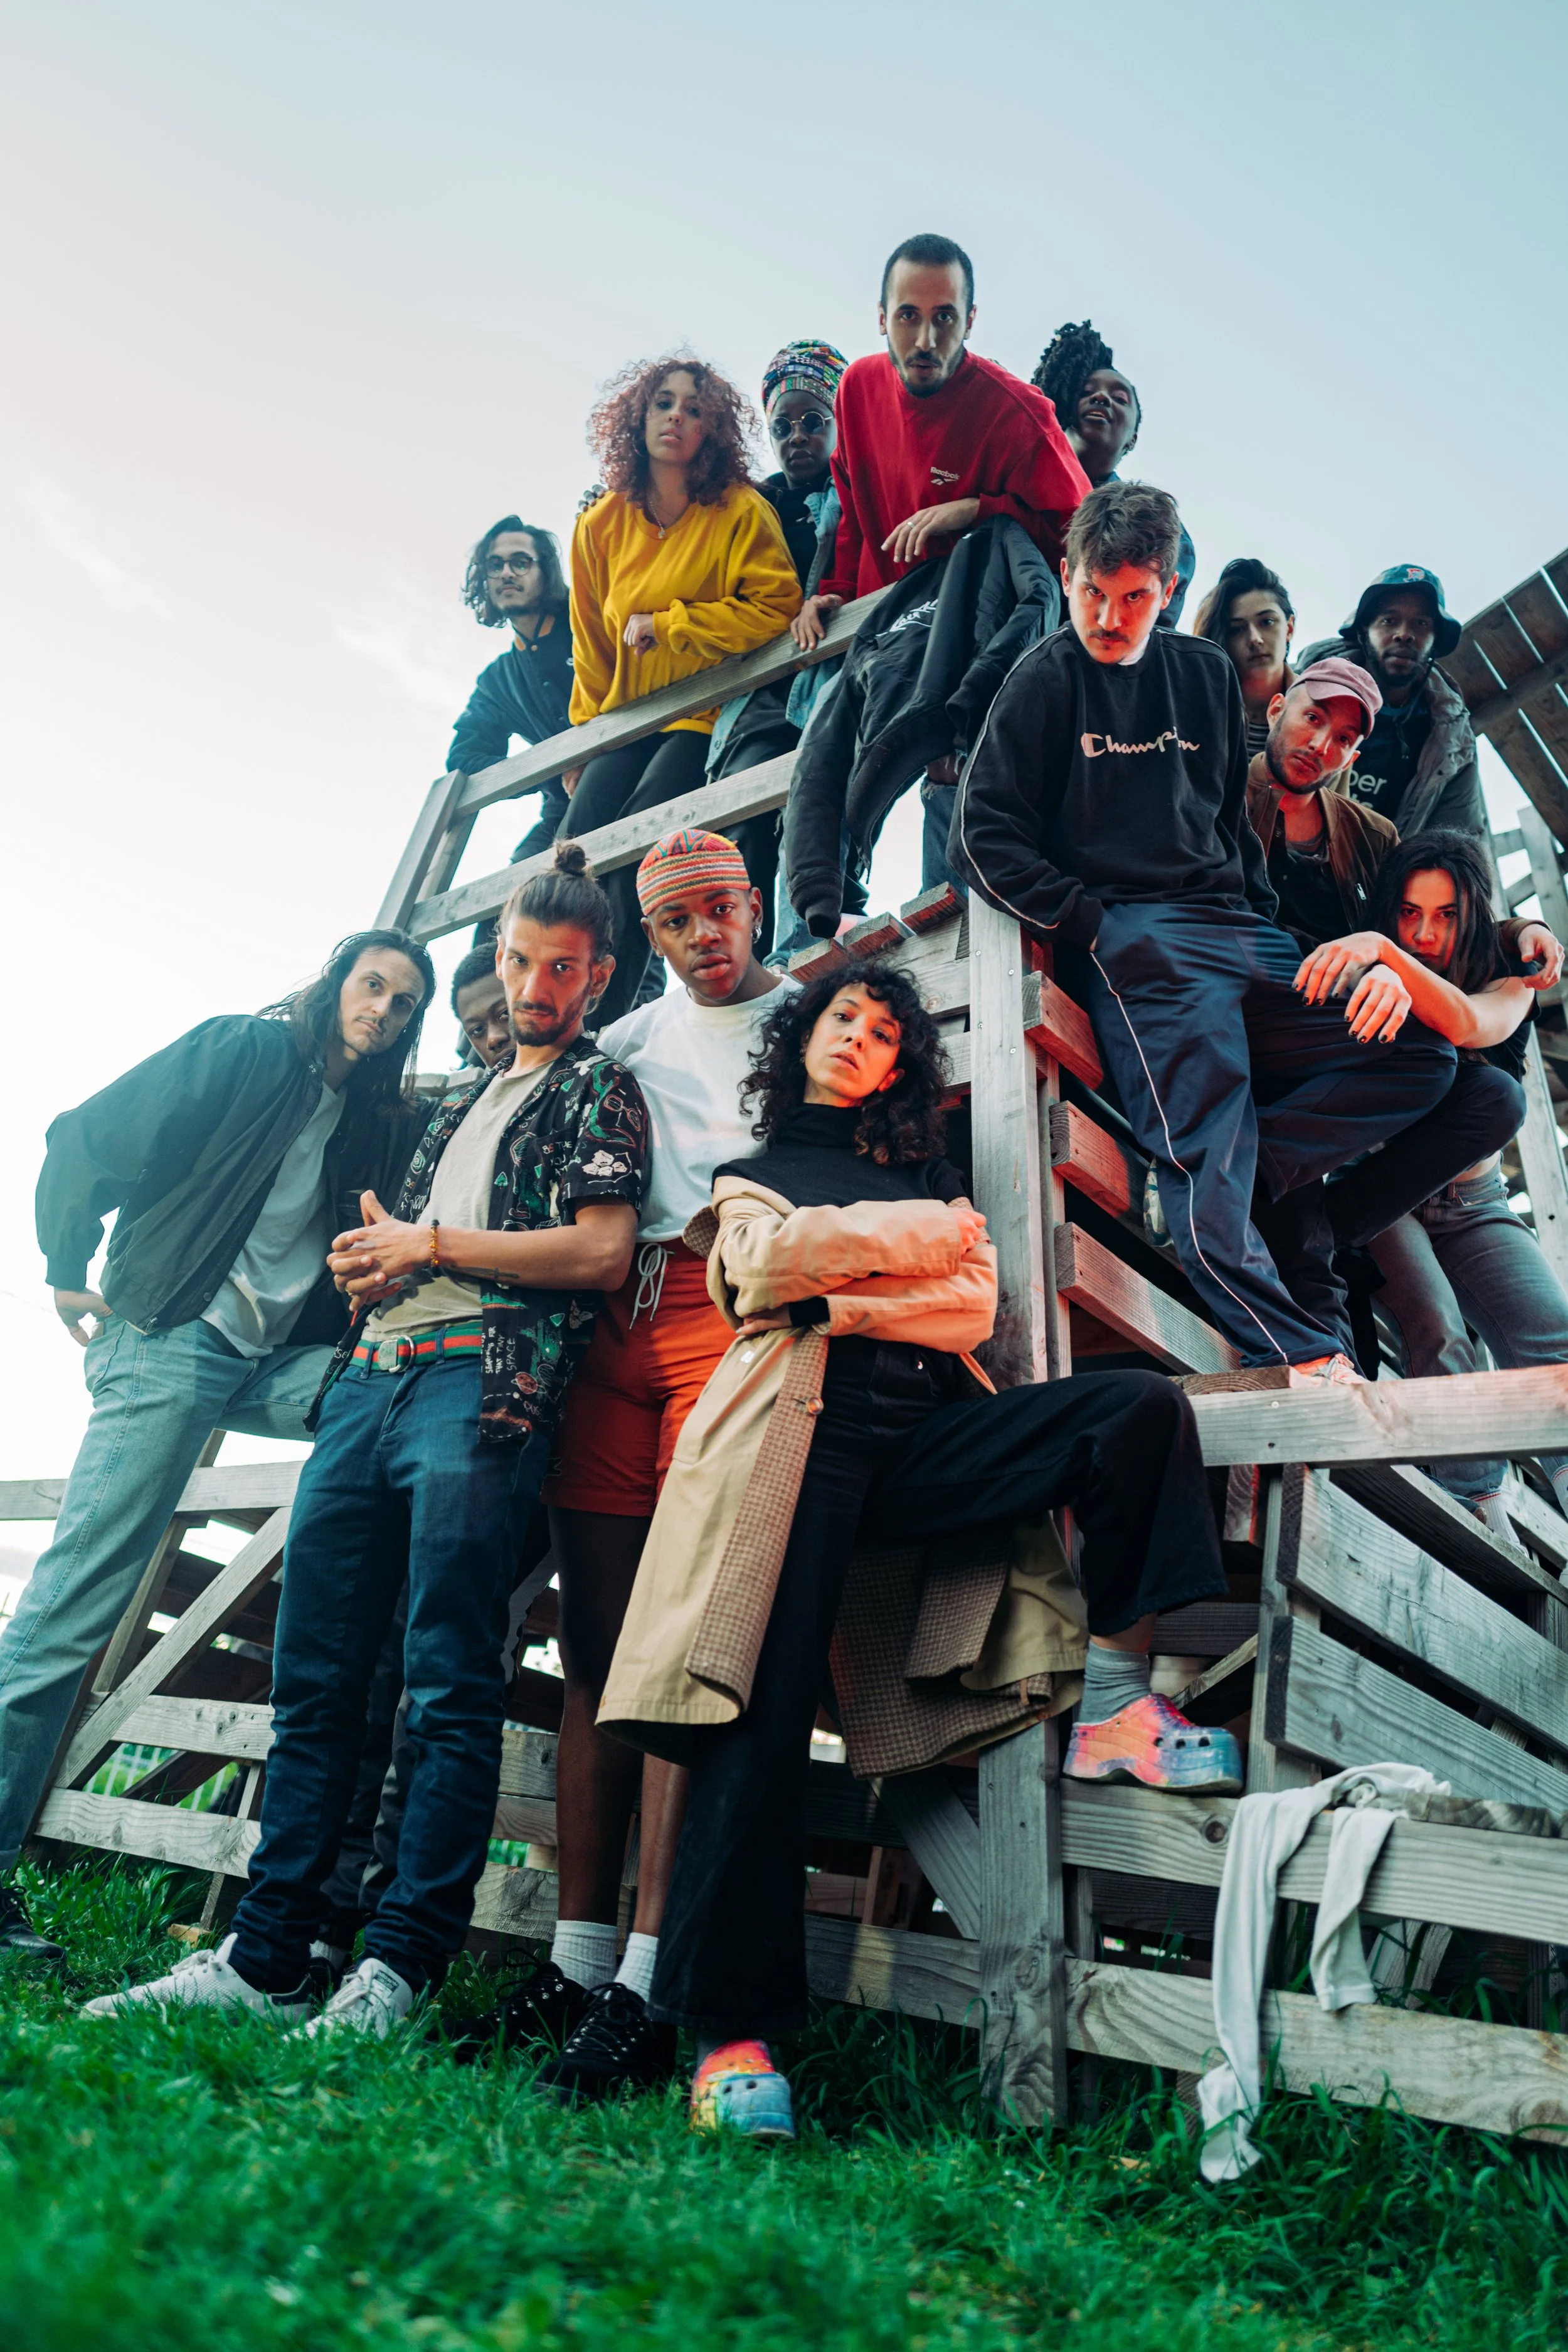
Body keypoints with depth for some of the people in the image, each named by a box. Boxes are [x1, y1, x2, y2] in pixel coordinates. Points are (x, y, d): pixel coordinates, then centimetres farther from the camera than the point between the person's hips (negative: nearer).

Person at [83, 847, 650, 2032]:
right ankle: (264, 1958, 11)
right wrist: (371, 1259, 7)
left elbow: (604, 1253, -7)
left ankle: (398, 1970, -1)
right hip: (371, 1373, 7)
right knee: (313, 1679, 5)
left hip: (484, 1381, -7)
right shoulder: (462, 1098, 29)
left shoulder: (599, 1089, 8)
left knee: (452, 1690, -7)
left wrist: (432, 1244, -4)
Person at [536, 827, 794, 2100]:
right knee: (596, 1641, 1)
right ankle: (578, 1965, 7)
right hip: (620, 1316, 5)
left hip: (735, 1304, -4)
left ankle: (645, 1991, -13)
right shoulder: (632, 1037, 26)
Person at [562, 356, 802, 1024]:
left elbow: (777, 607, -14)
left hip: (706, 716, -4)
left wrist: (664, 624, -11)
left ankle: (603, 1022, -17)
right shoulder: (601, 525, 10)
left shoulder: (741, 512, -3)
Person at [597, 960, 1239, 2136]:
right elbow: (762, 1266, 0)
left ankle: (1112, 1705, -16)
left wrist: (832, 1298, -2)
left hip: (925, 1432, 3)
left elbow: (974, 1305, 10)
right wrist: (917, 1236, 5)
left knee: (1138, 1404, -19)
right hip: (801, 1433, -2)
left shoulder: (928, 1176, 28)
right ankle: (733, 2034, -10)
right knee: (763, 1715, -15)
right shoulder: (750, 1174, 24)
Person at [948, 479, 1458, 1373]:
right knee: (1209, 1147, -24)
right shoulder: (1047, 678, 7)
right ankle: (1303, 1353, -30)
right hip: (1133, 935, -6)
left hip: (1239, 930, 6)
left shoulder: (1207, 673, 22)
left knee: (1418, 1052, -7)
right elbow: (984, 836, -1)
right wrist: (1089, 921, -8)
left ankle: (1226, 1179, -18)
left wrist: (1266, 925, 12)